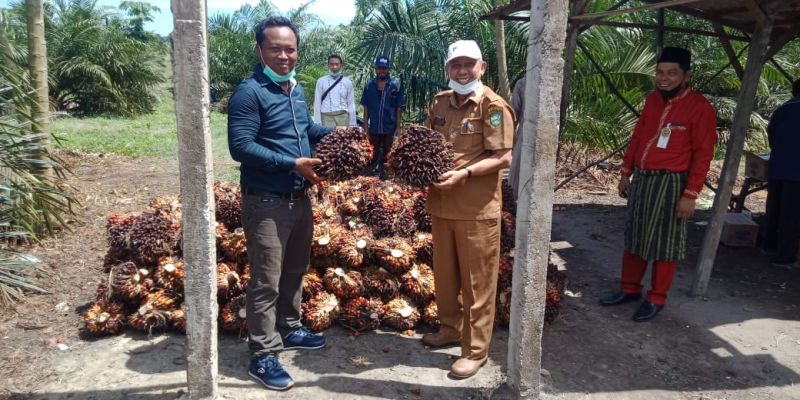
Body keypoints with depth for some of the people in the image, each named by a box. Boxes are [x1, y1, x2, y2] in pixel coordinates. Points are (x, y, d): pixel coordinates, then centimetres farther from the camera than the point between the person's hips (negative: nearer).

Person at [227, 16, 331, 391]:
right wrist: (293, 164, -24)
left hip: (299, 198, 9)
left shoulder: (297, 90, 11)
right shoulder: (249, 92, -15)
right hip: (266, 203, -8)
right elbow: (240, 146, -23)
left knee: (295, 270, 21)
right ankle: (262, 356, 14)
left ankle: (290, 329, 40)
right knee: (266, 281, 0)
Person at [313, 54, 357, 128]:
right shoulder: (321, 81, 5)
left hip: (343, 117, 1)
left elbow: (351, 105, 8)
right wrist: (318, 124, -1)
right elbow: (317, 104, 5)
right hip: (327, 117, -1)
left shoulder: (347, 82, 9)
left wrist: (352, 125, 5)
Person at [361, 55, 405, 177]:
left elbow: (399, 109, -2)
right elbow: (366, 108, 5)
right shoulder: (369, 85, 2)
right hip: (374, 127, 2)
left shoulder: (396, 85, -4)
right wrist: (365, 125, 1)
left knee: (387, 155, 9)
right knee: (374, 155, 12)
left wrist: (398, 127, -6)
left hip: (390, 127, -2)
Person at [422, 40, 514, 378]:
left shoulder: (493, 105, -10)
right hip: (441, 203, 7)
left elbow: (503, 158, -15)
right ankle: (451, 328, 40)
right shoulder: (439, 102, 10)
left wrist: (464, 173, -25)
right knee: (444, 273, 19)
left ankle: (475, 350, 18)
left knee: (476, 280, 5)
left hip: (477, 209, -6)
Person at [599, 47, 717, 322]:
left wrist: (690, 195, -15)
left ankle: (656, 299, 18)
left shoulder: (700, 107, -11)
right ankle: (630, 289, 29)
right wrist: (626, 172, 14)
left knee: (664, 243, 4)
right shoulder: (653, 99, 9)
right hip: (641, 178, 7)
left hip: (669, 183, -6)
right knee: (634, 237, 14)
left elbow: (703, 154, -12)